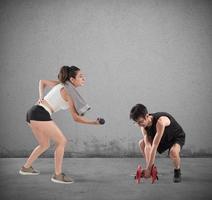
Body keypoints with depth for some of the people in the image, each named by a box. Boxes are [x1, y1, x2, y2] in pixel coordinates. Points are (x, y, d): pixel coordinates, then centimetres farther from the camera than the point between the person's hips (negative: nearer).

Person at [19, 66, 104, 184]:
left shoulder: (61, 84, 15)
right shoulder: (69, 92, -9)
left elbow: (42, 82, 28)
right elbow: (76, 118, -8)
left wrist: (41, 98, 17)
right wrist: (94, 122, -5)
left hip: (33, 113, 9)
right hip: (41, 114, -9)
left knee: (45, 145, 23)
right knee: (62, 141, -6)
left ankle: (26, 168, 35)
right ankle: (58, 175, -3)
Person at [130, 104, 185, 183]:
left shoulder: (160, 121, -41)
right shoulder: (143, 125, -19)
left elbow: (154, 146, -40)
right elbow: (148, 146, -24)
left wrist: (148, 168, -37)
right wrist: (148, 167, -32)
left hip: (177, 137, -7)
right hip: (163, 137, 7)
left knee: (173, 152, -37)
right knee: (142, 143, -9)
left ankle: (177, 172, -5)